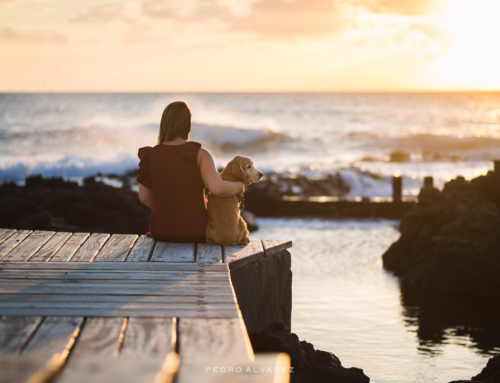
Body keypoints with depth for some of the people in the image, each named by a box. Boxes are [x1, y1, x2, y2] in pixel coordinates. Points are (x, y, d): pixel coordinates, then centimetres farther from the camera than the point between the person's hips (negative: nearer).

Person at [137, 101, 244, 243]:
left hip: (162, 233, 2)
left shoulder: (149, 156, -8)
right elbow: (217, 188, -28)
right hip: (195, 233, -2)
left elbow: (144, 197, -2)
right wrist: (238, 186, -7)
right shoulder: (199, 155, -15)